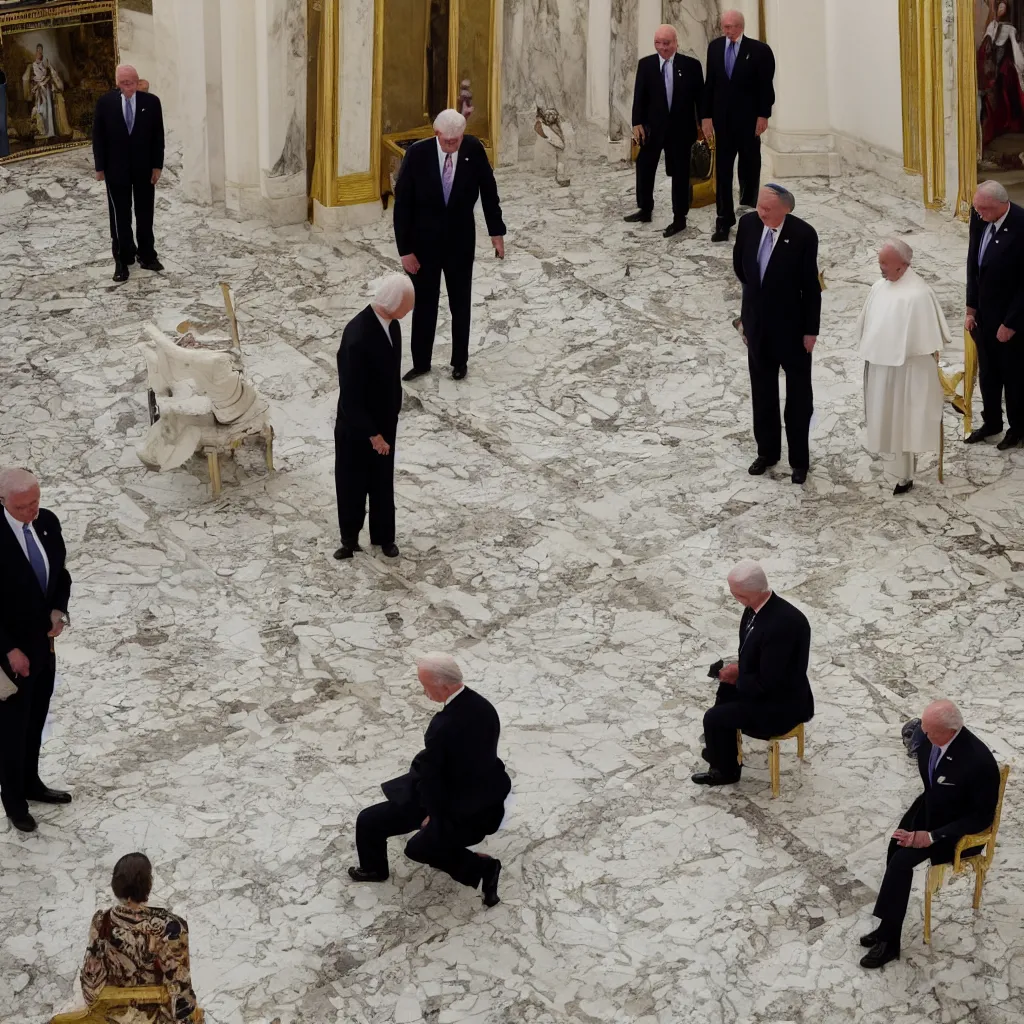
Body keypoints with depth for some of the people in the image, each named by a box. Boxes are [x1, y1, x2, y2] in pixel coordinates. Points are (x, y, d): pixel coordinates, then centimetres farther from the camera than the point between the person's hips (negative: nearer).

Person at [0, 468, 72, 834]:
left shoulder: (47, 522, -7)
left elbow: (60, 572, 9)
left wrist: (59, 611, -9)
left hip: (43, 643, 6)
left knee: (36, 722, 21)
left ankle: (31, 784, 40)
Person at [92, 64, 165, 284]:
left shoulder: (151, 102, -4)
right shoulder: (105, 102, -6)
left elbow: (158, 136, -1)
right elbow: (98, 136, -2)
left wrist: (157, 166, -4)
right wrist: (100, 167, -5)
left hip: (144, 167, 1)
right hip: (116, 167, -1)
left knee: (145, 214, 10)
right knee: (120, 215, 4)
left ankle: (147, 256, 21)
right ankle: (122, 260, 11)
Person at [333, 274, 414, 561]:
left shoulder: (389, 321, -11)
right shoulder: (357, 339, -36)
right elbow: (350, 397, -28)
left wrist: (392, 416, 14)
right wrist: (372, 434, -20)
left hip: (385, 420, 7)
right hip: (357, 428, -7)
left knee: (383, 482, 23)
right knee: (353, 484, 16)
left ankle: (383, 535, 41)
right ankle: (350, 538, 36)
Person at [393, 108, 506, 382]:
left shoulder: (474, 149, -14)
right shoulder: (418, 153, -19)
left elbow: (488, 190, 0)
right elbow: (402, 204, -13)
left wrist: (497, 231, 2)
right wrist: (405, 249, -13)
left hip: (461, 241, 1)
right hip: (424, 241, -1)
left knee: (460, 305, 13)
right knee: (424, 305, 9)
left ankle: (460, 361, 29)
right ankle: (421, 362, 23)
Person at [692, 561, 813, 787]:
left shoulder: (781, 624, -36)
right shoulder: (757, 607, -6)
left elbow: (767, 683, -29)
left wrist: (737, 678, -13)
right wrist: (738, 668, -2)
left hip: (781, 705, -10)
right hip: (769, 688, 10)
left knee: (714, 718, -5)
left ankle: (726, 770, 21)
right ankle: (719, 750, 42)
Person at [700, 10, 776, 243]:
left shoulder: (759, 49, -7)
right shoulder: (715, 47, 4)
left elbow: (766, 86, -7)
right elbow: (709, 83, 5)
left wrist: (763, 115, -12)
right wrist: (706, 115, 1)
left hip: (748, 118, -3)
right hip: (723, 119, 3)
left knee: (749, 168, 10)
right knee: (722, 171, 1)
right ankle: (724, 222, 3)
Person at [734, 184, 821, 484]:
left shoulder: (803, 235, -23)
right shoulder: (748, 223, -10)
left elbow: (811, 286, -15)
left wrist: (811, 330, -12)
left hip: (792, 327, -4)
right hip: (758, 324, 4)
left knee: (798, 395, 11)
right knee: (762, 392, 17)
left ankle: (799, 459, 22)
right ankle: (767, 451, 33)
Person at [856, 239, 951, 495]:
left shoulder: (918, 295, -21)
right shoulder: (878, 287, 1)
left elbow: (926, 341, -16)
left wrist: (930, 372, -12)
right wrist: (869, 355, 14)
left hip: (905, 370, -7)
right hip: (878, 367, 7)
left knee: (902, 422, 2)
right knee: (884, 419, 15)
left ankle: (905, 476, 11)